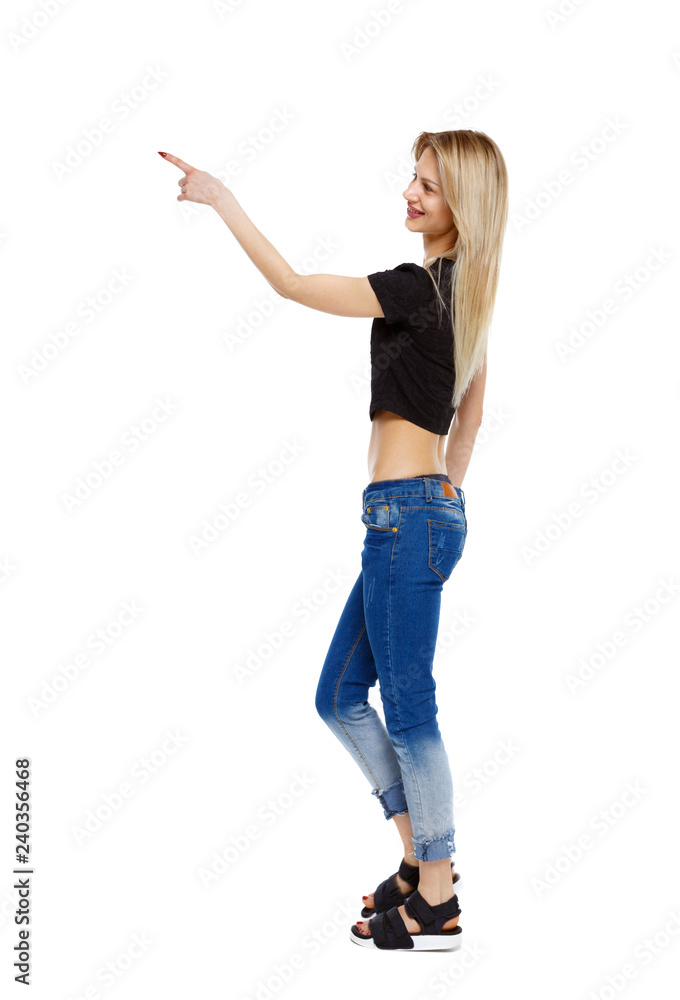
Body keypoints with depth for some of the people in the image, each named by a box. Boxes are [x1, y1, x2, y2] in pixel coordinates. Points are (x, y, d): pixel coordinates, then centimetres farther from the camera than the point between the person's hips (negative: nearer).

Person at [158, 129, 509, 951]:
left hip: (406, 515, -10)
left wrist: (221, 199, -3)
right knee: (339, 697, 16)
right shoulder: (462, 290, 14)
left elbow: (288, 283, -12)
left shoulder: (418, 288, -14)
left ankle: (436, 905, 11)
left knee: (409, 709, -1)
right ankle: (424, 859, 24)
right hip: (431, 511, 10)